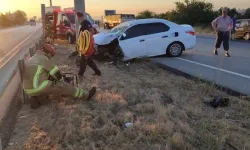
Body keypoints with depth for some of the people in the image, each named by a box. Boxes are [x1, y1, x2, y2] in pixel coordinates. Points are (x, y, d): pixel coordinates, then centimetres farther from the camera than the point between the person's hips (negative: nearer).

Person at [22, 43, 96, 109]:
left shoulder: (31, 59, 20)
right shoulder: (45, 59, -7)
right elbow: (56, 73, -2)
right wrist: (61, 80, 19)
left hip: (28, 90, 8)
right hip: (39, 88, -8)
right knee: (64, 86, 2)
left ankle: (35, 97, 13)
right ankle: (86, 95, 11)